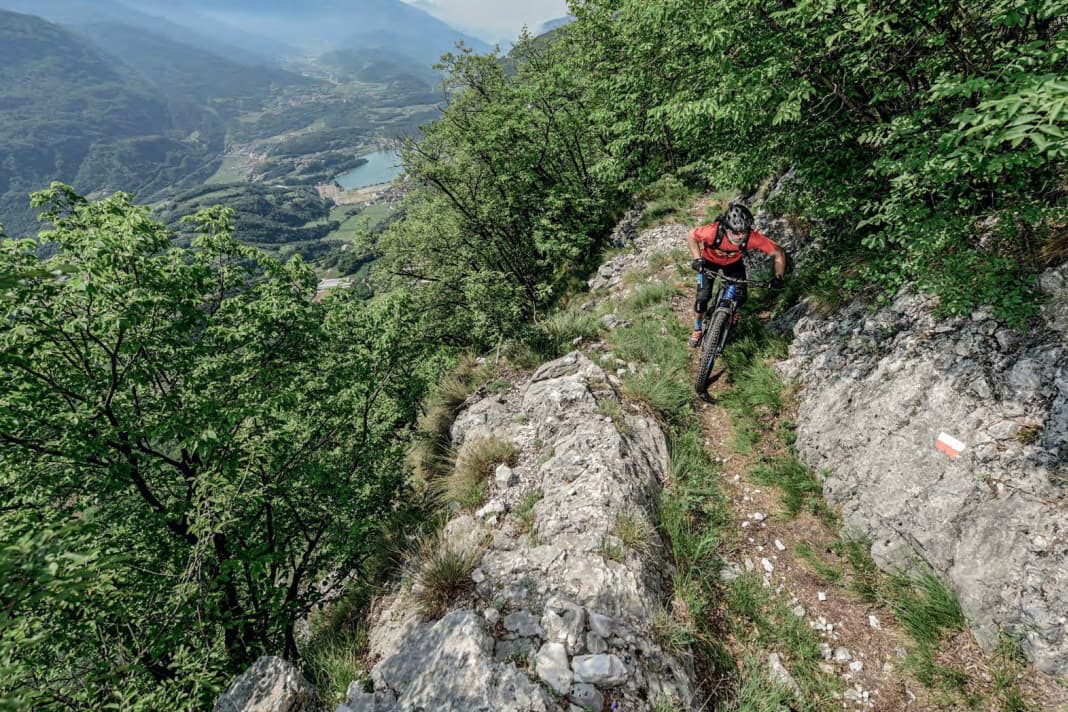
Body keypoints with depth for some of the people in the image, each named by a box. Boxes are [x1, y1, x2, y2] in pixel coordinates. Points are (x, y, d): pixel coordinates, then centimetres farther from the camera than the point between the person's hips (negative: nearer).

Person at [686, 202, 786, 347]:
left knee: (742, 296, -6)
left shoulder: (753, 238, -38)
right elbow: (690, 235, -22)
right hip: (710, 261, -1)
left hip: (734, 263, 2)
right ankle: (697, 330, 15)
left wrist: (778, 278, -28)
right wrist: (697, 259, -29)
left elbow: (779, 253, -24)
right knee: (703, 296, -11)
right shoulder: (714, 231, -42)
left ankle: (733, 314, 31)